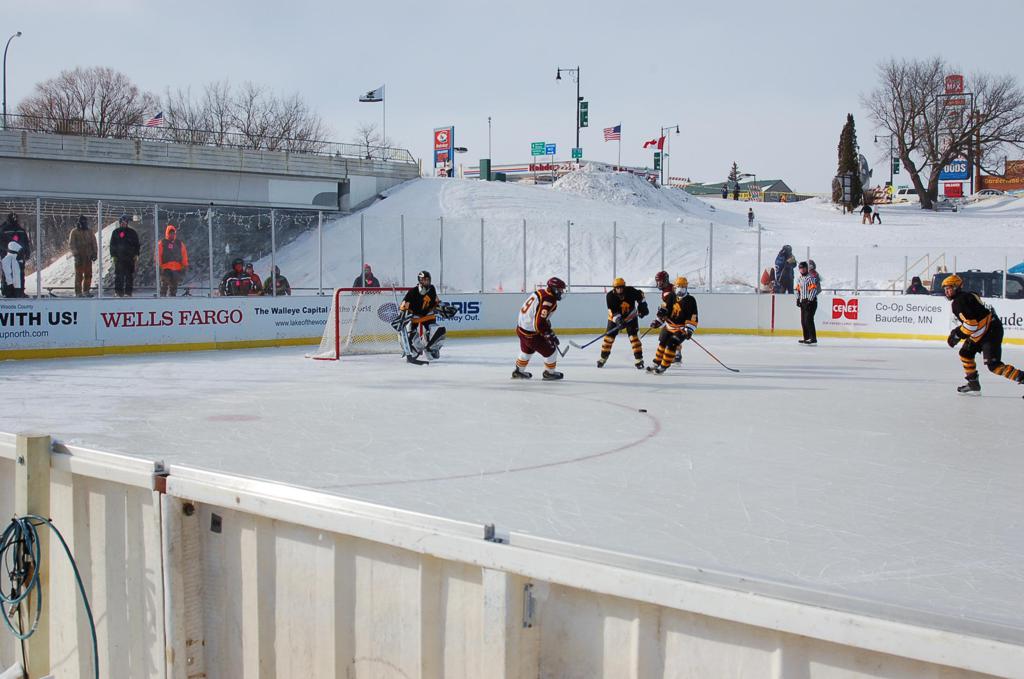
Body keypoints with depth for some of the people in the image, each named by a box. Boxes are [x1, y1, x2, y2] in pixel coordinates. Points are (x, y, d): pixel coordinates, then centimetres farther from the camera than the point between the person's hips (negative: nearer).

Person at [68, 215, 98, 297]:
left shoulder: (89, 232, 14)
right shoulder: (74, 232, 0)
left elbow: (94, 243, 16)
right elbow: (71, 244, -4)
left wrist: (94, 253, 5)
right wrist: (76, 253, -14)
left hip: (88, 257, 4)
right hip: (79, 257, -4)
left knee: (88, 275, 4)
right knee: (79, 275, -4)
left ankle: (86, 291, 14)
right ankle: (78, 292, -1)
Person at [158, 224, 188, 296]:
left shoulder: (180, 244, 12)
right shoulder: (162, 243, 3)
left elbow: (184, 255, 10)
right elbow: (158, 255, 0)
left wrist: (185, 265, 4)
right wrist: (158, 265, -7)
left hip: (177, 268, 3)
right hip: (165, 268, -3)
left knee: (174, 285, 9)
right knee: (164, 284, -12)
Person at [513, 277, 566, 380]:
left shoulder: (540, 292, 2)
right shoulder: (548, 301, -26)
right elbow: (540, 324, -30)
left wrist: (549, 330, 23)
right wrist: (550, 335, -17)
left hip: (521, 327, 9)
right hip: (531, 333, -9)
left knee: (527, 351, 32)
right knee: (551, 351, 8)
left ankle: (518, 371, 48)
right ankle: (549, 373, 27)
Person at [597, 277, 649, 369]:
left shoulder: (630, 291, -21)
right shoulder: (610, 296, -25)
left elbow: (640, 295, 0)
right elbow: (613, 310, -29)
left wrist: (643, 306, -7)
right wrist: (619, 320, -42)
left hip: (630, 317, 0)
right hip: (615, 318, 0)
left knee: (634, 337, -10)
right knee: (609, 336, -2)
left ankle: (639, 359, -6)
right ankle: (603, 358, 13)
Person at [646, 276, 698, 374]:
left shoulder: (690, 301, -16)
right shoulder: (671, 297, -4)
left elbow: (693, 317, -17)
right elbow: (663, 310, 9)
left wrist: (689, 330, -25)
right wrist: (658, 321, 2)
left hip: (681, 329, -5)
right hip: (669, 326, 5)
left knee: (671, 345, -14)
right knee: (662, 343, 12)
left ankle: (663, 366, -4)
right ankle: (656, 363, 28)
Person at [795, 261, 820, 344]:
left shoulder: (811, 277, -12)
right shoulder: (799, 279, 16)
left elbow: (813, 290, -19)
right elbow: (798, 289, 25)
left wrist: (809, 300, -23)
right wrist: (798, 299, 16)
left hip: (811, 301, -9)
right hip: (803, 301, 9)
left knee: (808, 320, -16)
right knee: (803, 321, 10)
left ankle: (813, 338, -15)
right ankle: (806, 338, 19)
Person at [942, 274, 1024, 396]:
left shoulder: (959, 301, -16)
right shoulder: (965, 296, 17)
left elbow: (971, 323, -24)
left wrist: (957, 335, -14)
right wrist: (958, 330, 17)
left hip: (991, 331, -11)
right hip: (982, 332, 11)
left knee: (993, 364, -16)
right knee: (965, 353, 17)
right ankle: (973, 383, 24)